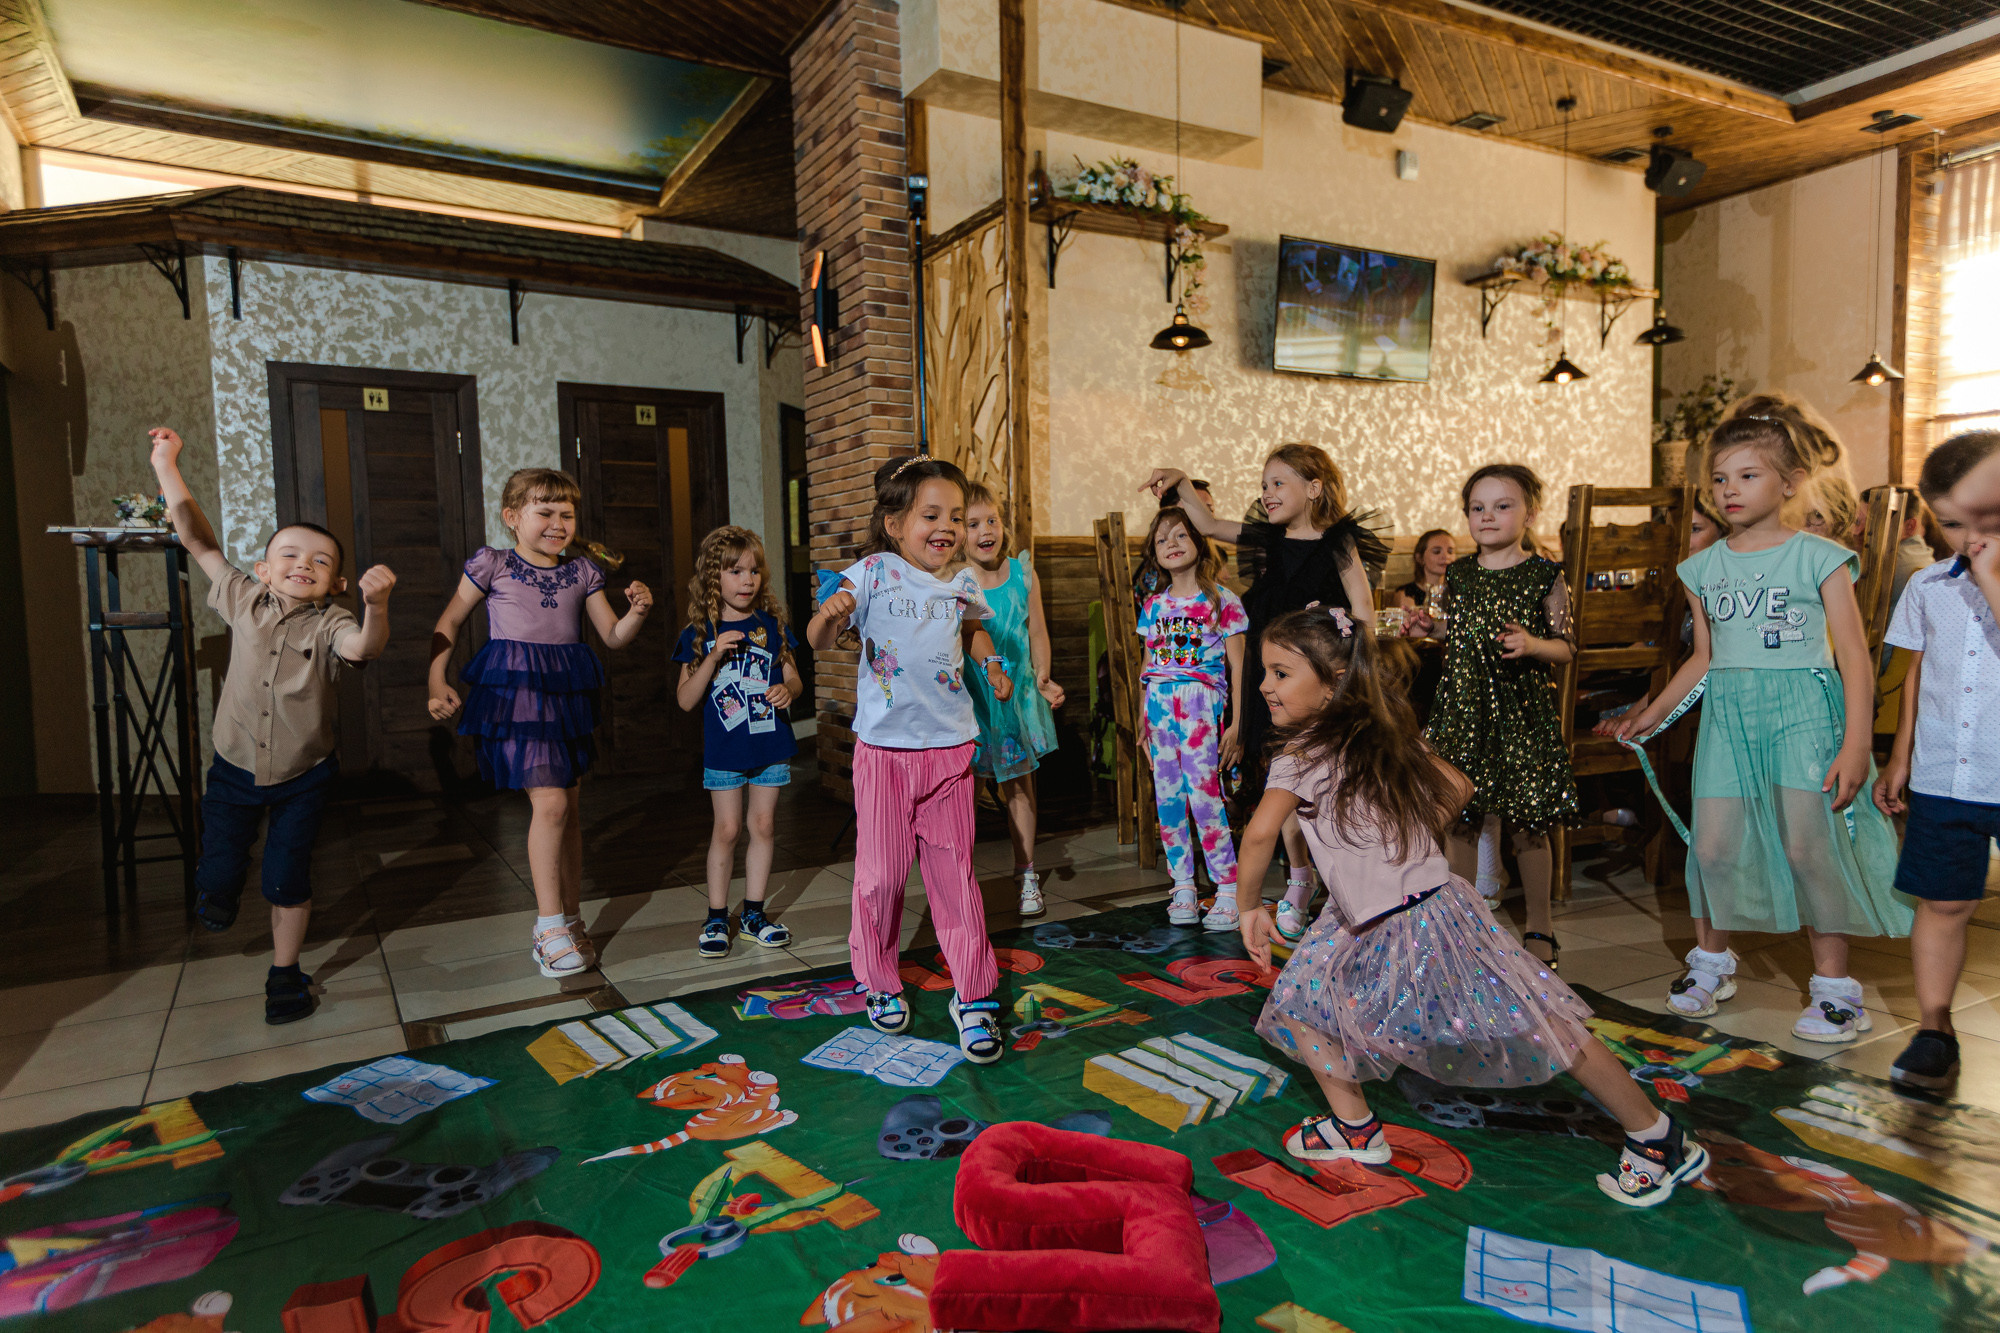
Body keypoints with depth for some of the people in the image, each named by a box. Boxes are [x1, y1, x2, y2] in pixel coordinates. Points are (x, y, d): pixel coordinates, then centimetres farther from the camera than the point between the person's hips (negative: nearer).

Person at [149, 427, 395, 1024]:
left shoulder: (329, 623, -16)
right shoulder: (244, 602, -5)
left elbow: (364, 646, -39)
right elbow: (199, 540, -1)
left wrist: (377, 605, -60)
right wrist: (167, 466, -4)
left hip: (302, 774, -2)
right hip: (235, 768, 2)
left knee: (288, 879, 7)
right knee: (217, 876, 10)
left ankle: (285, 973, 27)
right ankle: (220, 892, 48)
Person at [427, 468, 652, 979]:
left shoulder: (582, 571, 10)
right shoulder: (492, 565, 0)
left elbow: (613, 636, 12)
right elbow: (449, 623, 7)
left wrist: (638, 612, -8)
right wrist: (436, 684, -4)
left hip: (566, 694, 5)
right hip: (515, 695, -5)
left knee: (569, 809, 9)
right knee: (550, 803, -15)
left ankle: (570, 919, 21)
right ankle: (549, 925, -3)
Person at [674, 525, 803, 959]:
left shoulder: (771, 625, 4)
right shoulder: (699, 634, -3)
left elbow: (793, 677, 10)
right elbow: (685, 700, -6)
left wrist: (786, 689, -15)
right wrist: (714, 656, -19)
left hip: (770, 744, 2)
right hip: (724, 748, -2)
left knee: (763, 825, 7)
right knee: (727, 828, 0)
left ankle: (754, 912, 21)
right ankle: (717, 917, 15)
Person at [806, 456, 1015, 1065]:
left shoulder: (962, 584, 4)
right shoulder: (873, 573, -9)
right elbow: (818, 642, -16)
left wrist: (993, 665, 10)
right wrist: (829, 614, -38)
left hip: (949, 747, 3)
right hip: (885, 747, -2)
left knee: (954, 871, 6)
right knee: (882, 871, 5)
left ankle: (973, 995, 17)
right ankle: (879, 982, 28)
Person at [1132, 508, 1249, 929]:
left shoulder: (1222, 601, 0)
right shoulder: (1154, 606, 13)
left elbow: (1238, 667, 0)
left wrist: (1237, 723, -5)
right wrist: (1144, 721, 15)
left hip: (1202, 705, -5)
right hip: (1160, 706, 5)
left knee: (1203, 793, -11)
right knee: (1167, 796, 4)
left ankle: (1229, 889, -2)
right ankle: (1183, 887, 14)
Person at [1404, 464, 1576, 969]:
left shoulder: (1545, 576, -3)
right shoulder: (1458, 574, 9)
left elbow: (1565, 647, -3)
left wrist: (1533, 644, -22)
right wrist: (1429, 628, 4)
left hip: (1521, 709, -4)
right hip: (1461, 705, 4)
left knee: (1528, 822, 2)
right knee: (1457, 818, 8)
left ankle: (1539, 923, 20)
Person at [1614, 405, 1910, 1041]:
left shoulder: (1819, 558, -2)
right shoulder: (1704, 567, 11)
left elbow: (1854, 659, -4)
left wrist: (1855, 745, -11)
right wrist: (1652, 714, 19)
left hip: (1803, 710, -3)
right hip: (1728, 714, 4)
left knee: (1808, 846, -8)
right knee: (1712, 847, 0)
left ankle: (1835, 984, 9)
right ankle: (1711, 960, 23)